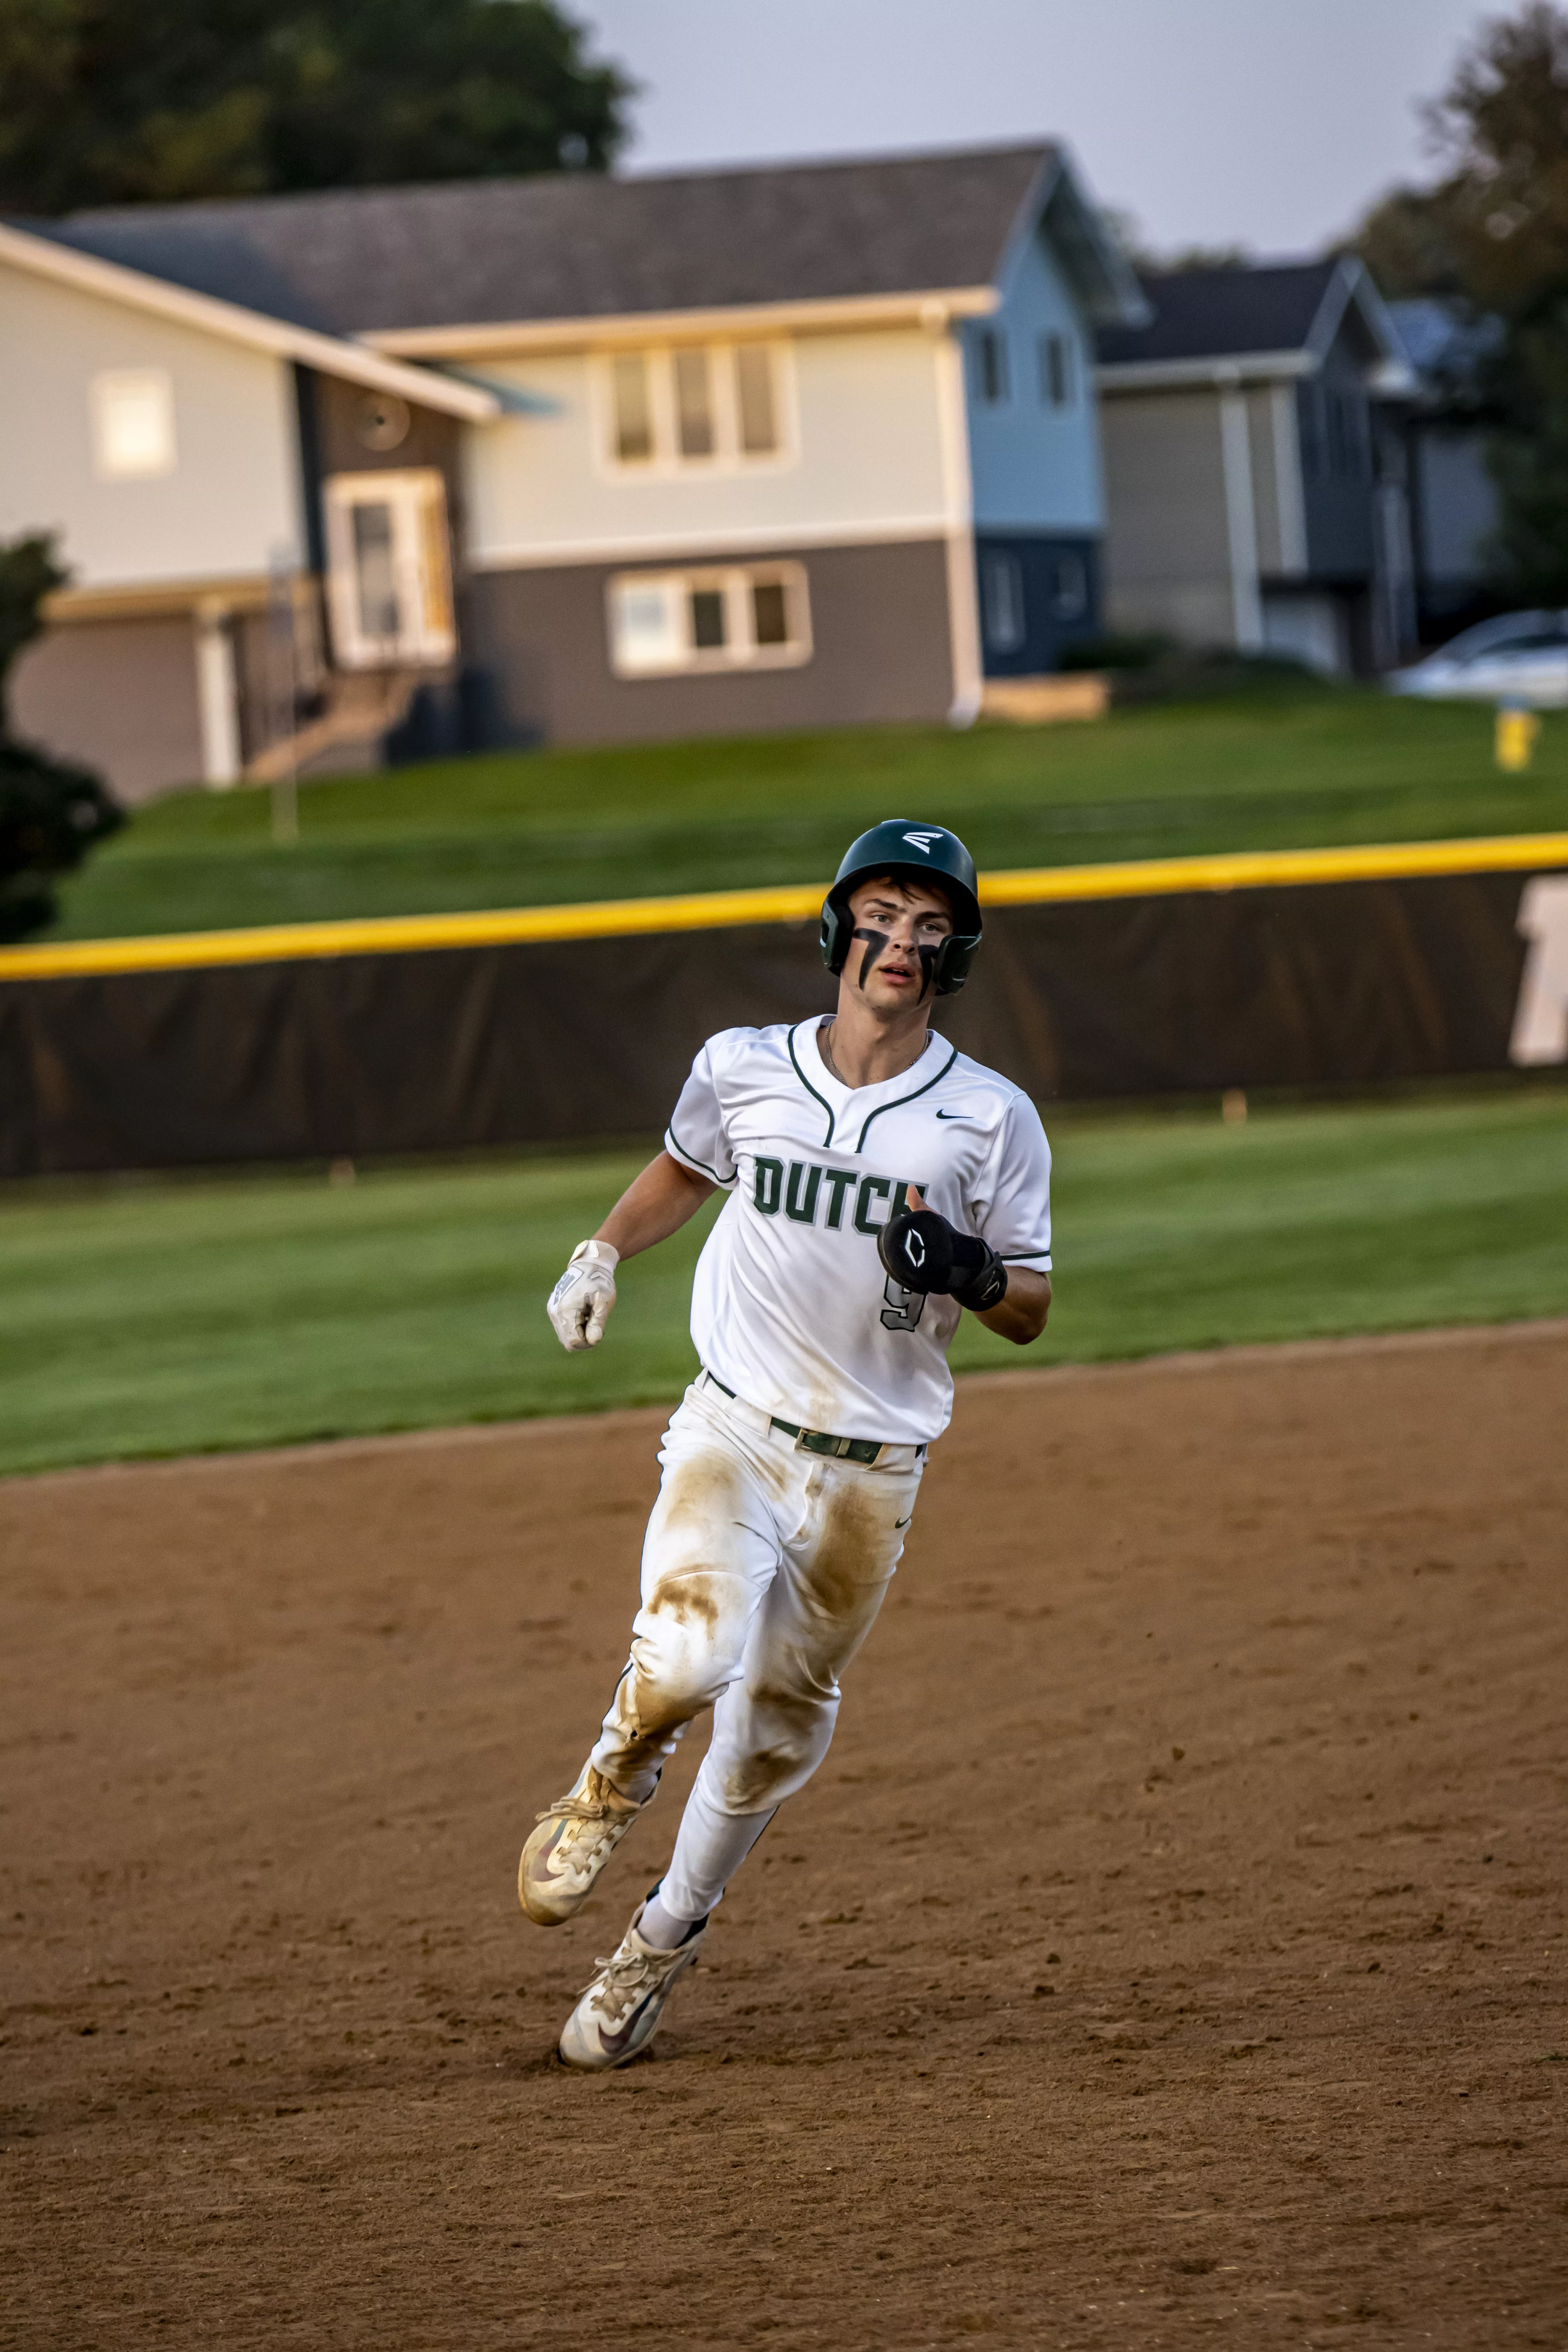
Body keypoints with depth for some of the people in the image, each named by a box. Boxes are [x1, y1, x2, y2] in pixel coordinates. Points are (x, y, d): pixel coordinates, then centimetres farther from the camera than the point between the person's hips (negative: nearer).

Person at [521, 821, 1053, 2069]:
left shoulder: (992, 1118, -6)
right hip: (732, 1435, -1)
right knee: (688, 1656, -26)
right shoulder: (742, 1069, -2)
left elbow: (1030, 1311, -1)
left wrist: (966, 1270, -22)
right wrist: (605, 1252, 6)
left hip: (871, 1475, 1)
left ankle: (662, 1941, 30)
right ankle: (606, 1797, 6)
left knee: (779, 1729, 9)